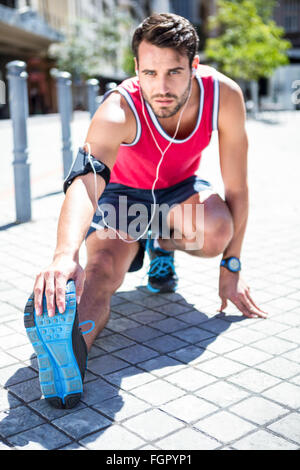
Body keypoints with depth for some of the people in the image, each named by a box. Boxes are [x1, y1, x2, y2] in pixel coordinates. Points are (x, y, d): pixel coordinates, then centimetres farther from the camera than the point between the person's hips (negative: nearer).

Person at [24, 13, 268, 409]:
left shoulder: (224, 95, -26)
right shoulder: (119, 111, -35)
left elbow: (236, 187, -17)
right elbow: (85, 181, -53)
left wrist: (231, 267, -13)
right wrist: (65, 254, -74)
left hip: (181, 189, 3)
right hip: (124, 192, -2)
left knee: (217, 232, -30)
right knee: (102, 269, -31)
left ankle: (161, 245, 2)